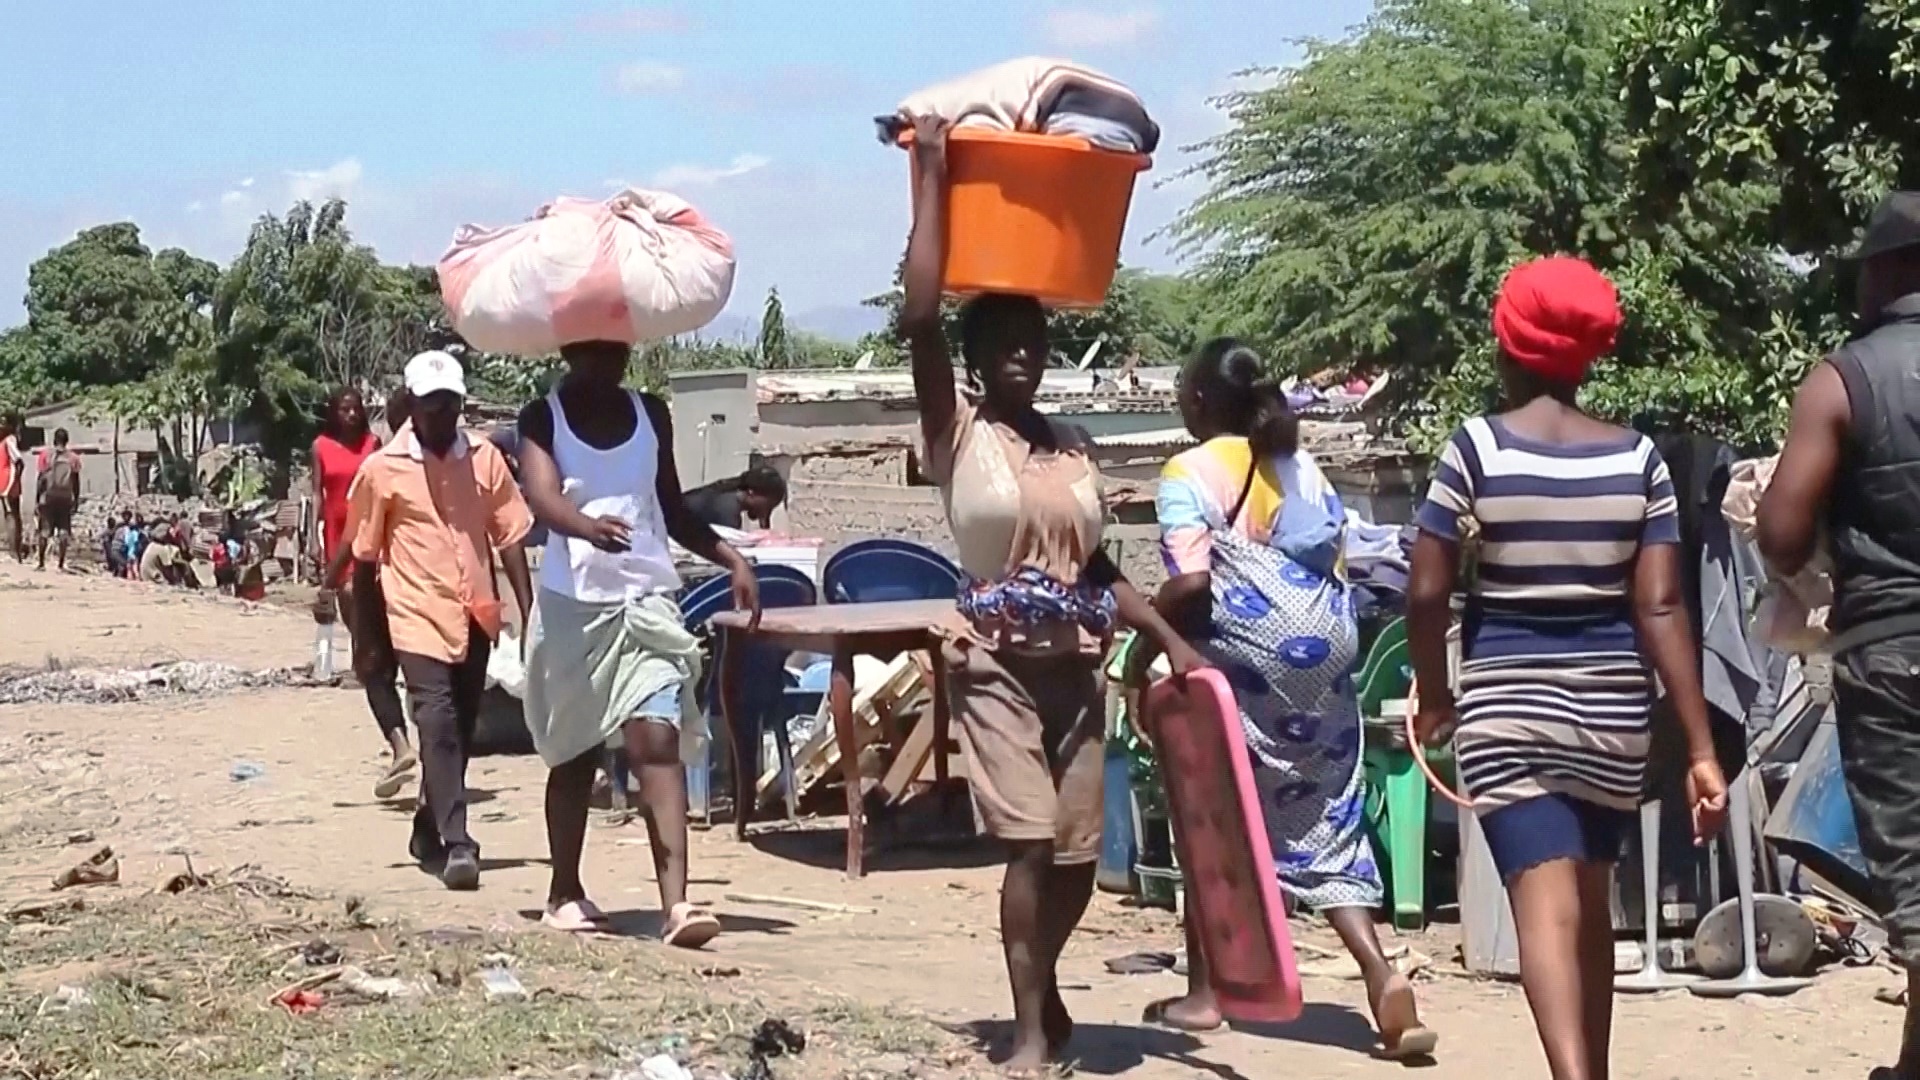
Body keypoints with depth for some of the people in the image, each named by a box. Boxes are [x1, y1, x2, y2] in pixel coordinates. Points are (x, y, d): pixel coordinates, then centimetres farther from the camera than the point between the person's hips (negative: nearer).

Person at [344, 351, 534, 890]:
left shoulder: (484, 460, 3)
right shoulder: (383, 469, -3)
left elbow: (509, 538, 5)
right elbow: (365, 555, 5)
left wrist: (529, 613, -2)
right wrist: (366, 636, 7)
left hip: (475, 615, 4)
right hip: (418, 615, -3)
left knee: (460, 727, 13)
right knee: (437, 722, -16)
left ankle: (430, 831, 32)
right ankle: (457, 844, -21)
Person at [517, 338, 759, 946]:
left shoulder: (651, 415, 11)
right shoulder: (543, 418, 0)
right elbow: (541, 494, -19)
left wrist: (731, 559, 9)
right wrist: (586, 525, -40)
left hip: (648, 599, 2)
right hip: (573, 604, -1)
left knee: (659, 740, -13)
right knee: (574, 754, 10)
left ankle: (676, 904, -23)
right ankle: (565, 892, 27)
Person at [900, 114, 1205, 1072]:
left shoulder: (1075, 448, 10)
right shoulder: (955, 435, -4)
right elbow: (919, 319, -17)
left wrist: (1169, 637, 6)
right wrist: (930, 176, -15)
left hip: (1079, 665, 5)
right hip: (998, 664, -5)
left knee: (1078, 854, 6)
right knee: (1032, 842, -15)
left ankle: (1043, 986, 32)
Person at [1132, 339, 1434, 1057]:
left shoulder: (1190, 473, -3)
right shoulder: (1303, 467, 16)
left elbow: (1190, 583, -14)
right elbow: (1339, 567, 13)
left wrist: (1143, 649, -1)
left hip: (1244, 659, -5)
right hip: (1326, 653, 5)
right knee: (1325, 823, 9)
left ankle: (1203, 992, 13)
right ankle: (1381, 976, -7)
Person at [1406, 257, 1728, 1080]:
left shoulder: (1476, 448, -6)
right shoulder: (1638, 458, 0)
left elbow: (1426, 593, -8)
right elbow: (1660, 606, -4)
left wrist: (1433, 695, 10)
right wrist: (1701, 748, -3)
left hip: (1506, 706, -3)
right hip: (1612, 709, 3)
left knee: (1547, 905, -10)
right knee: (1591, 904, 19)